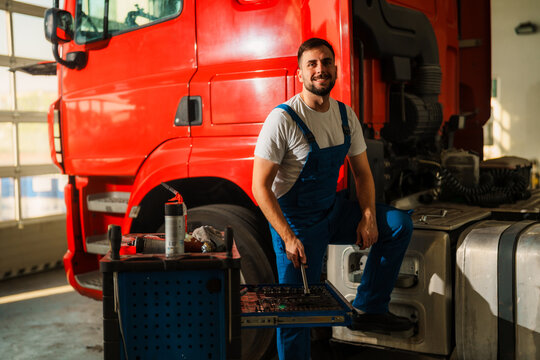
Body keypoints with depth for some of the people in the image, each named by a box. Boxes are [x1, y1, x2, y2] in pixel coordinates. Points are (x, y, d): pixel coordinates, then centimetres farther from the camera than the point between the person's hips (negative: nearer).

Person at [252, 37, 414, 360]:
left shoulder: (346, 116, 1)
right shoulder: (283, 119, -19)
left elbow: (362, 173, 9)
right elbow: (260, 186, -20)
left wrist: (368, 216, -8)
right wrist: (289, 238, -25)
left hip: (333, 211, 6)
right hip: (296, 221, -6)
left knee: (400, 223, -3)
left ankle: (368, 310, 6)